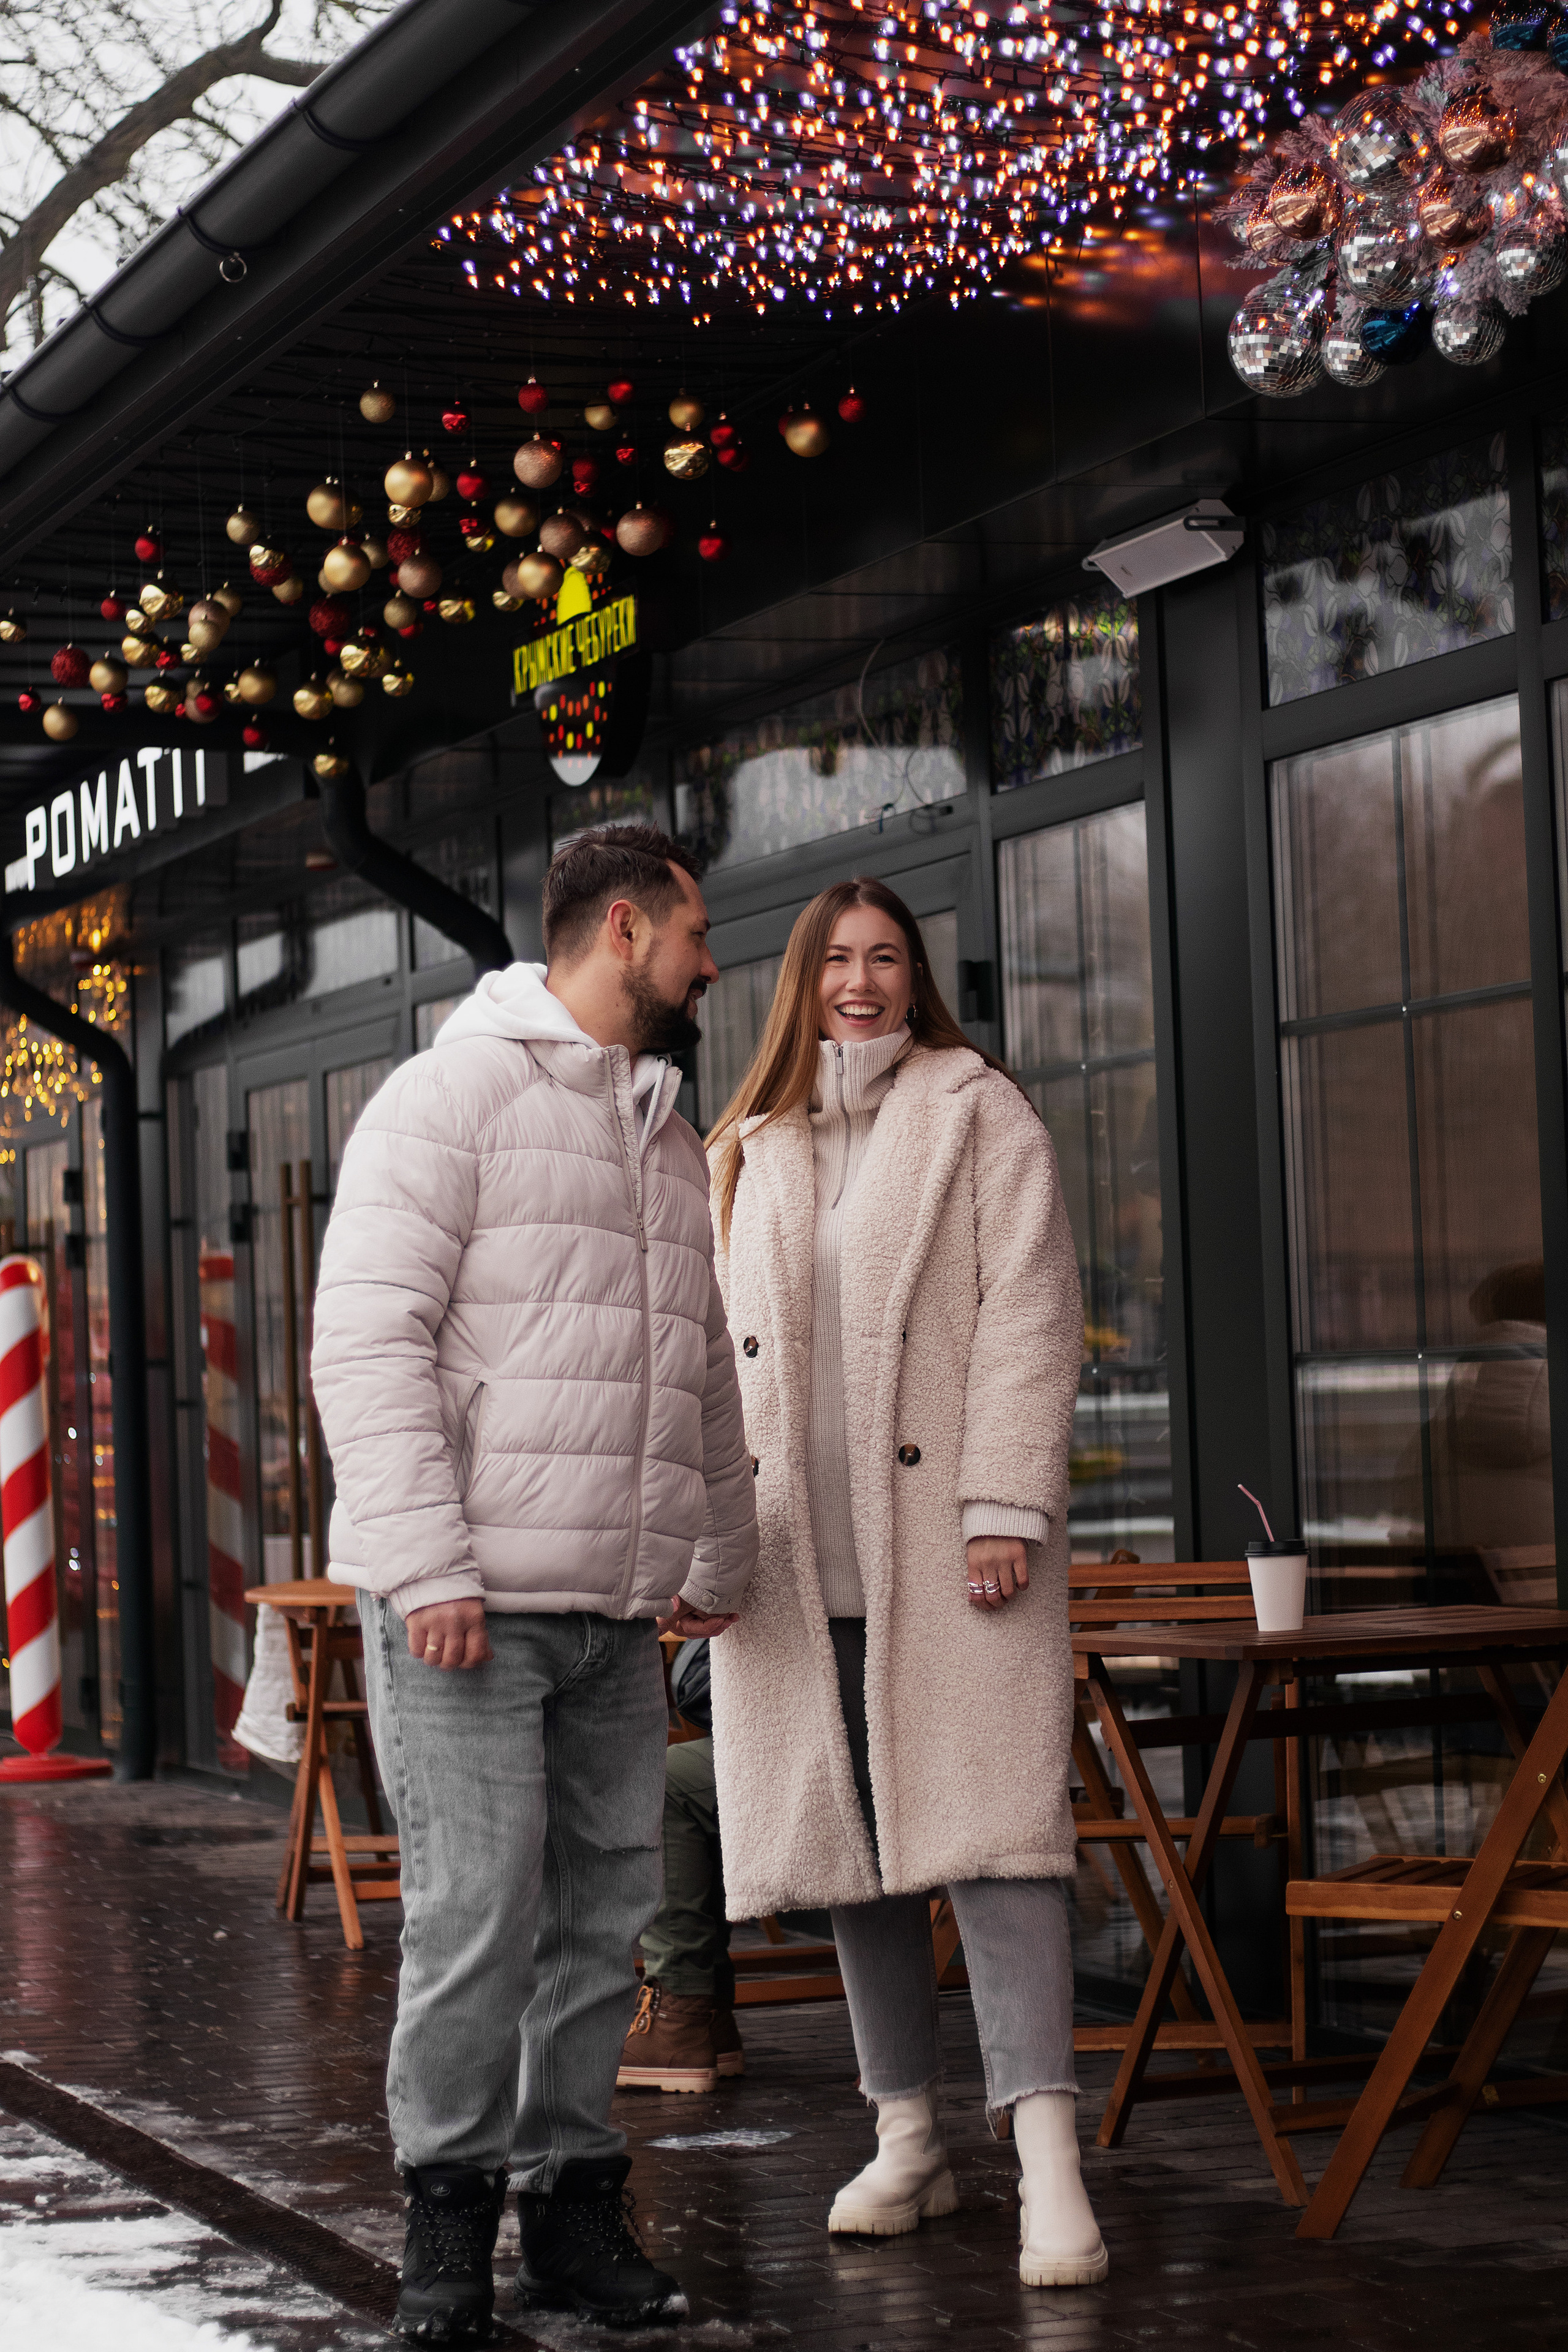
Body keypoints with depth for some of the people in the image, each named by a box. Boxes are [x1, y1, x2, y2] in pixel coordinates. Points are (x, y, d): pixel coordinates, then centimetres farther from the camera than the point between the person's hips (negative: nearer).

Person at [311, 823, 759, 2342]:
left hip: (616, 1610, 7)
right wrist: (427, 1565, -18)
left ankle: (575, 2199, 15)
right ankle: (450, 2217, 3)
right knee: (476, 1915, -8)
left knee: (605, 1911, 6)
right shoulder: (455, 1095, -4)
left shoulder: (669, 1147, 21)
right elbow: (368, 1338, -11)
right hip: (467, 1599, -7)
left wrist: (721, 1558, 32)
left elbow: (705, 1375, 31)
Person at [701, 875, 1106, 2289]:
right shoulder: (748, 1150, 17)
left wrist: (1005, 1505, -14)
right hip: (800, 1549, 5)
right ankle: (909, 2142, 18)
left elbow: (1031, 1315, -4)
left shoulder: (977, 1114, 3)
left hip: (944, 1534, -5)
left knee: (988, 1819, -14)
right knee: (849, 1835, 7)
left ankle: (1049, 2157, -19)